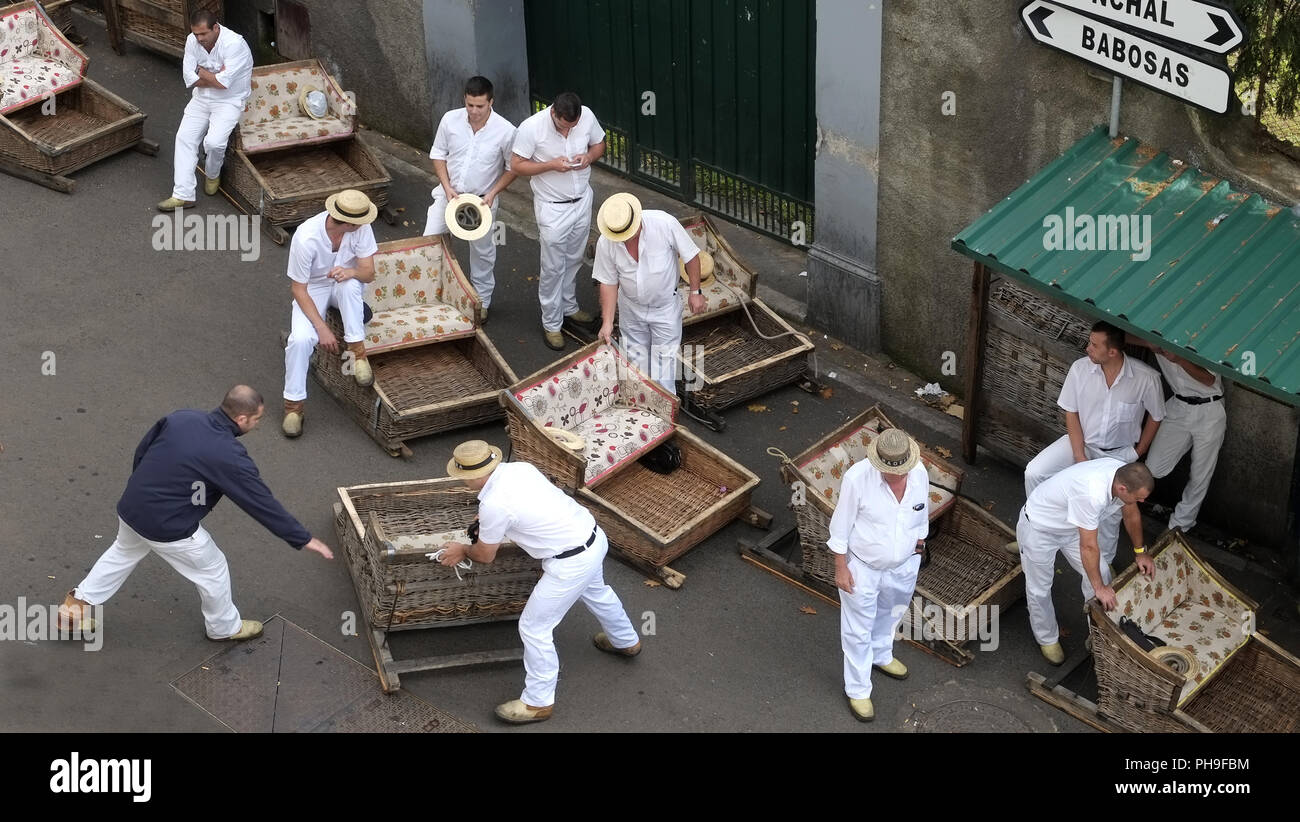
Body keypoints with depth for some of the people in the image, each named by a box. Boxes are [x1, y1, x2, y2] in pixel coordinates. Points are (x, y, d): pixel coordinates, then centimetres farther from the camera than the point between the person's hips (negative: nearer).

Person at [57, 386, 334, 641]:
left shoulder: (179, 418, -5)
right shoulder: (229, 457, -21)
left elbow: (140, 453, 7)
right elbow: (263, 504, -17)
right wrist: (305, 539, -9)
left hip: (130, 508, 6)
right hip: (168, 528, -6)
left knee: (123, 553, 35)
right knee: (213, 570, 18)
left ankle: (75, 606, 45)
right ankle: (225, 627, 40)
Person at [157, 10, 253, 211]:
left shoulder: (234, 44, -24)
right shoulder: (192, 40, -5)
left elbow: (224, 82, -27)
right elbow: (190, 78, -7)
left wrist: (202, 72, -11)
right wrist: (215, 77, -16)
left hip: (229, 100, -6)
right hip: (202, 97, 6)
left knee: (214, 142, -24)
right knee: (184, 136, -10)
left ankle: (212, 174, 11)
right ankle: (183, 195, -10)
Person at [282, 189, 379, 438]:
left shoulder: (361, 228, -21)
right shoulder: (306, 238, -30)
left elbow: (369, 273, -15)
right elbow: (299, 289, -22)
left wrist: (352, 272, -39)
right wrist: (322, 329, -27)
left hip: (344, 286, 2)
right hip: (313, 288, -2)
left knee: (349, 283, -36)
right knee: (301, 338, -28)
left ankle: (356, 350, -21)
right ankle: (294, 402, -9)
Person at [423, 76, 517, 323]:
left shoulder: (505, 131, -21)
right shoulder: (450, 120, -15)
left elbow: (512, 168, -8)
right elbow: (438, 154, -1)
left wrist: (493, 193, -18)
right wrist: (447, 187, -12)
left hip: (482, 200, -2)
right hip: (449, 194, 2)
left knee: (482, 252, 15)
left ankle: (482, 300, 35)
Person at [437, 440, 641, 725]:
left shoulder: (494, 505, -23)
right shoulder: (519, 467, 0)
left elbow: (485, 555, -5)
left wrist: (462, 551, 16)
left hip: (572, 562, -9)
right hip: (594, 536, 9)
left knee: (534, 627, 7)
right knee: (595, 591, 38)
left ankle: (538, 702, 21)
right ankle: (625, 641, 64)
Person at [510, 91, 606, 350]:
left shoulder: (587, 116, -12)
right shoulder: (531, 128, -24)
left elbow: (599, 144, 6)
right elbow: (516, 165, -16)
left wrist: (590, 156, -17)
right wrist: (551, 165, -28)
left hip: (582, 200, 5)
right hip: (552, 208, -5)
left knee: (574, 260, 22)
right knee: (553, 267, 4)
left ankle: (569, 306, 43)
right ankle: (551, 324, 17)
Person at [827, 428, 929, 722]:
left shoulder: (919, 473, -19)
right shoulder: (857, 478, -31)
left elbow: (921, 516, 1)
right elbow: (841, 526, -18)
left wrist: (918, 548, 13)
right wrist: (841, 568, -12)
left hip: (903, 566, 5)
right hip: (863, 568, -4)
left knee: (890, 615, 31)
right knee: (858, 630, 12)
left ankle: (880, 656, 59)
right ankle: (857, 690, 31)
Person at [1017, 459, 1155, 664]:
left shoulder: (1124, 476, -20)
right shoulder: (1092, 494, -44)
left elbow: (1131, 513, 3)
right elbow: (1089, 547, -33)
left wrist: (1140, 552, 14)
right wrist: (1099, 588, -21)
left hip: (1070, 524, 7)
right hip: (1038, 529, -7)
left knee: (1101, 572, 8)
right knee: (1040, 589, 8)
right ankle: (1047, 639, 32)